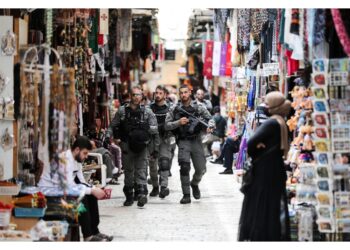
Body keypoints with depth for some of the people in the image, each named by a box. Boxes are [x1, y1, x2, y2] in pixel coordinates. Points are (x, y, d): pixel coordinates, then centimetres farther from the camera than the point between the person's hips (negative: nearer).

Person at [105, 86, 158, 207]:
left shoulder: (147, 112, 5)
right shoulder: (122, 111, 7)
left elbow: (155, 128, 2)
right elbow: (112, 125, 10)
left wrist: (145, 128, -14)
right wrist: (108, 135, -4)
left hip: (141, 146, -1)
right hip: (127, 146, 2)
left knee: (141, 171, -11)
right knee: (128, 171, 9)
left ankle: (142, 194, -21)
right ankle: (129, 196, 17)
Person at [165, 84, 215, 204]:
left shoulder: (198, 107, 4)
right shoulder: (174, 109, 3)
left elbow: (210, 118, 7)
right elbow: (167, 125, 3)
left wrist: (210, 126, -16)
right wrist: (178, 122, -13)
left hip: (196, 140, 1)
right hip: (183, 141, -1)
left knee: (201, 169, 3)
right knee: (184, 167, -17)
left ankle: (194, 184, 36)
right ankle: (186, 195, -11)